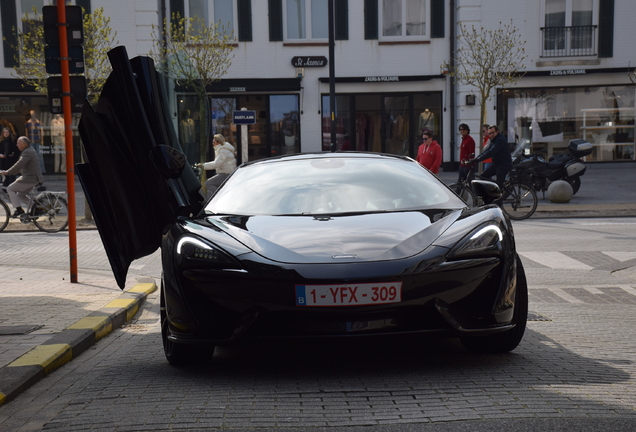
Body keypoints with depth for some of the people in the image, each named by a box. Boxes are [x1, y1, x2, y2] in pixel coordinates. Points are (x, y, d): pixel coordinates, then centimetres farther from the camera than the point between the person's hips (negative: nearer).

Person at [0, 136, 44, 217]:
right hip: (34, 178, 10)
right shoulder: (30, 151, 18)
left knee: (10, 189, -3)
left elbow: (19, 165, -24)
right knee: (20, 195, 19)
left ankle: (19, 209, -5)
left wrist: (7, 172, -18)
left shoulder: (27, 152, -16)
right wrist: (9, 172, 19)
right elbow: (20, 166, 24)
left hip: (30, 178, -10)